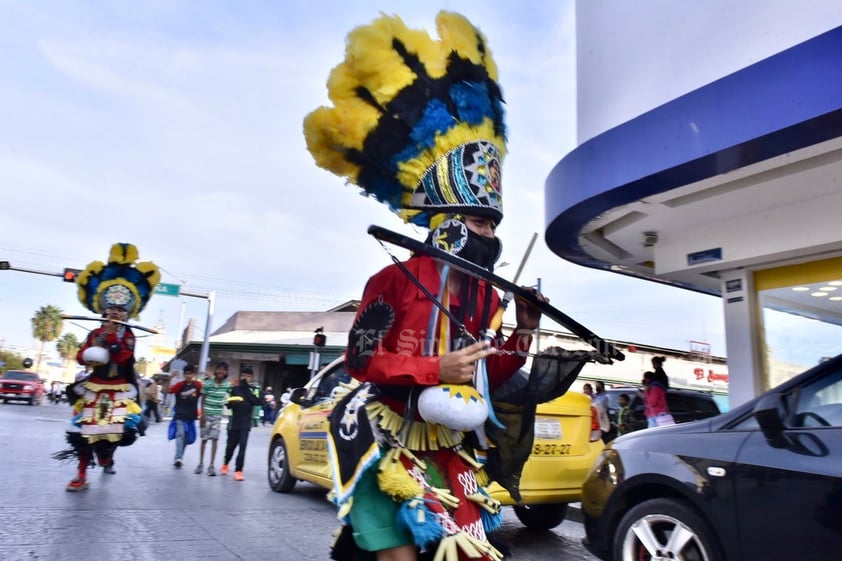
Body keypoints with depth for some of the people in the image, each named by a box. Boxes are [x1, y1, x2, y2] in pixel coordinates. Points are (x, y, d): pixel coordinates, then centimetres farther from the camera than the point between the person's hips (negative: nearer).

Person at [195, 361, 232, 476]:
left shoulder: (227, 384, -2)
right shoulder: (208, 383, -7)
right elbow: (203, 399, -3)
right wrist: (202, 414, -8)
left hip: (218, 415, 1)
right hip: (206, 414, -1)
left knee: (214, 439, -3)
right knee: (204, 439, 6)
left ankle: (211, 465, 1)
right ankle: (201, 464, 19)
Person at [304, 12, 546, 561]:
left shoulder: (487, 295, 7)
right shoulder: (396, 279, -11)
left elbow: (490, 376, 9)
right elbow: (360, 359, -13)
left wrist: (525, 330, -5)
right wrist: (436, 368, -21)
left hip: (449, 449, 7)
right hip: (389, 442, -6)